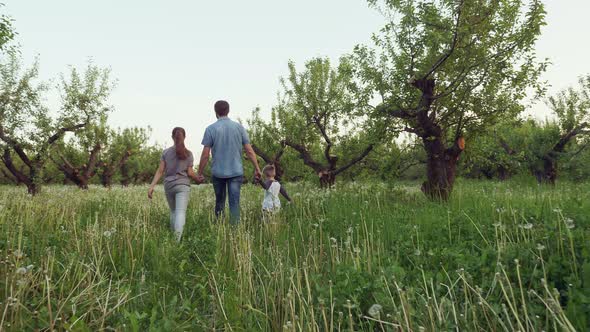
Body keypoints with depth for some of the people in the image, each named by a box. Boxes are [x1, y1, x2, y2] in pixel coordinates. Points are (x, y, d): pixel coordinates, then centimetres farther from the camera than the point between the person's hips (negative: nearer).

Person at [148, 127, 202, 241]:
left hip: (168, 186, 3)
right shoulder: (188, 154, 1)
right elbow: (190, 173, -2)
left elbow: (160, 171, -1)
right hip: (183, 185, -3)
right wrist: (198, 180, 16)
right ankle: (177, 237, -32)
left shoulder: (166, 152, 6)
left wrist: (152, 186, -1)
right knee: (181, 212, -13)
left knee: (173, 211, 19)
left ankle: (173, 235, 23)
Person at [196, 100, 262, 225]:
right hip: (236, 172, 0)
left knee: (219, 202, 17)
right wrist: (257, 168, 6)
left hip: (217, 172, 0)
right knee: (234, 203, 1)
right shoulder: (239, 127, 0)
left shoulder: (211, 129, -4)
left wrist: (200, 173, 4)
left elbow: (205, 155, -6)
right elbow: (249, 151, -1)